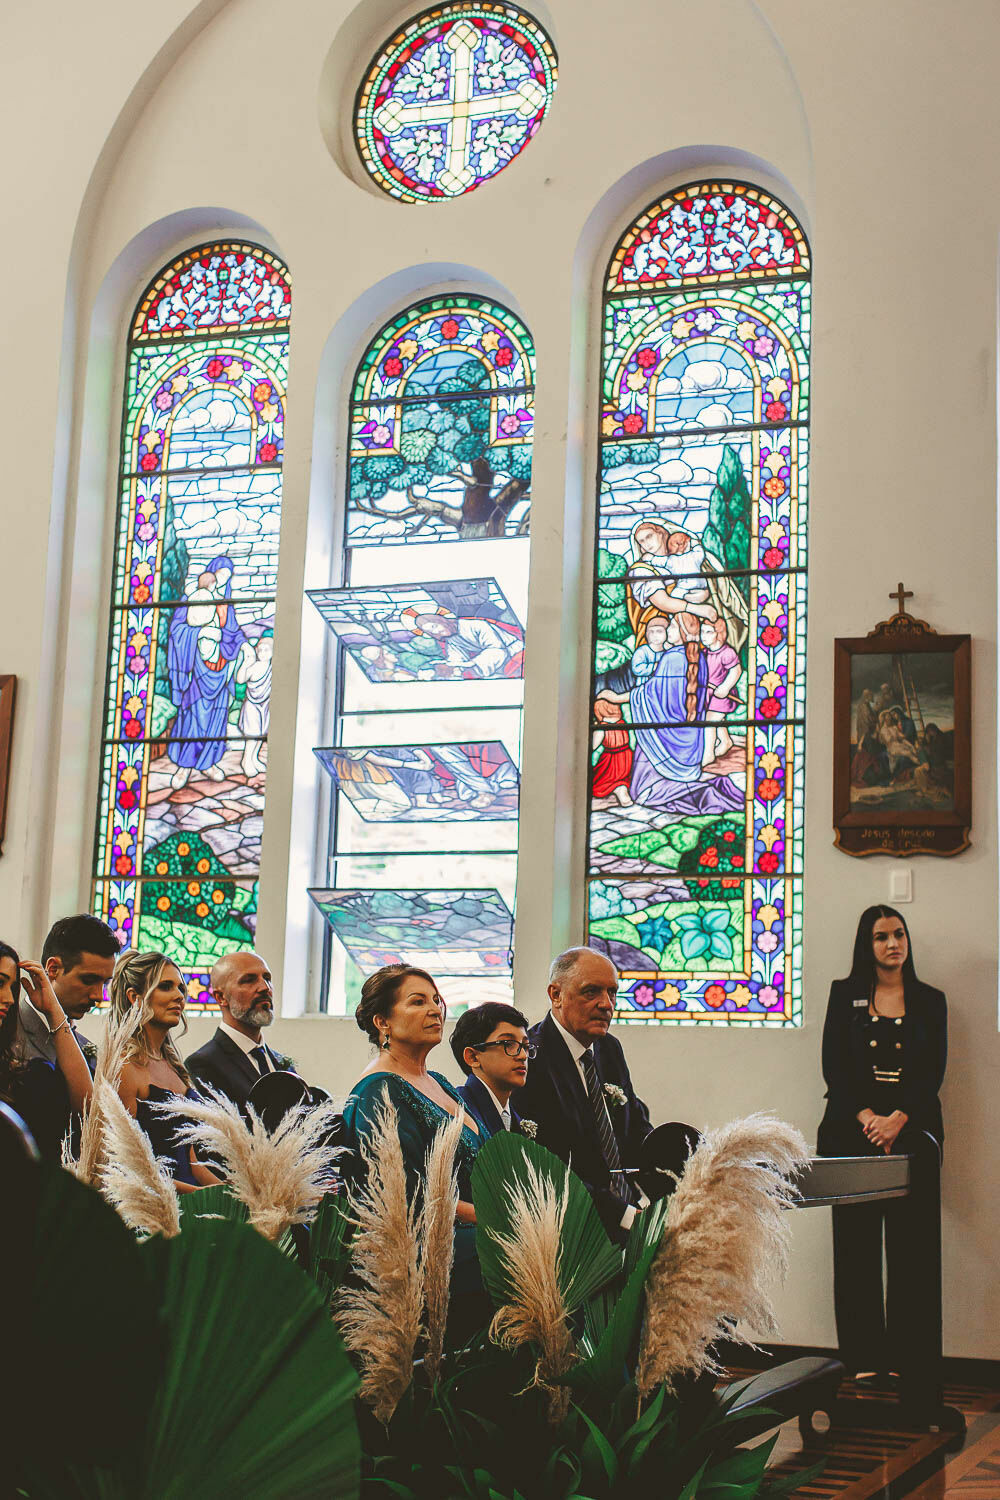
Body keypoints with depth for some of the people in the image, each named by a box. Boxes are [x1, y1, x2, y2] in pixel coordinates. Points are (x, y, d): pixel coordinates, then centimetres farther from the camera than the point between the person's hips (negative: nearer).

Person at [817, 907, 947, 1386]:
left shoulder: (930, 1001, 12)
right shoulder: (845, 995, 10)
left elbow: (935, 1070, 3)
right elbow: (834, 1065, 2)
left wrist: (899, 1119, -10)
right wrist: (866, 1117, -10)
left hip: (912, 1128, 1)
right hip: (852, 1130, 0)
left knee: (911, 1246, -3)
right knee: (856, 1246, -2)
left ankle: (904, 1356, 1)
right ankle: (863, 1358, 3)